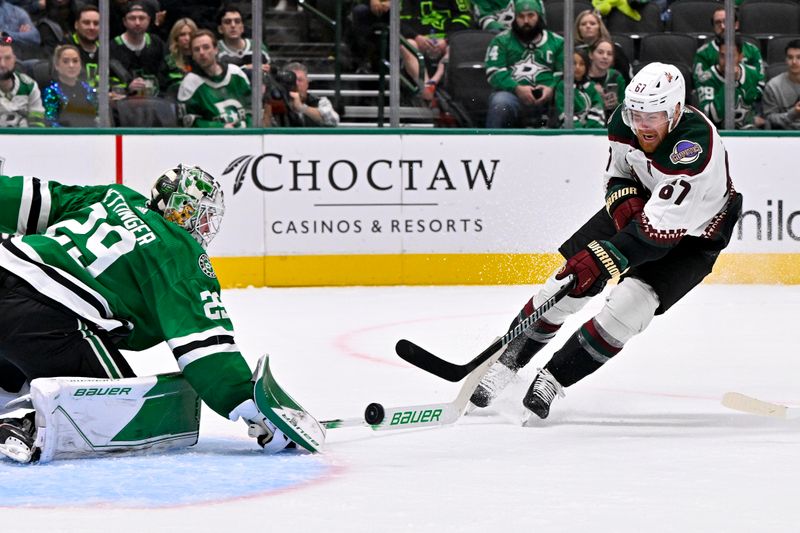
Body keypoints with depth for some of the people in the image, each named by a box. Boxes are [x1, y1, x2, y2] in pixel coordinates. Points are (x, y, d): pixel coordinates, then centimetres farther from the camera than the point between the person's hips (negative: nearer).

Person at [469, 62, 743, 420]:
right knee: (567, 284, -4)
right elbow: (617, 172, 2)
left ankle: (554, 376, -10)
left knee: (631, 300, -23)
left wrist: (602, 258, -44)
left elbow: (658, 229, -40)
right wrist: (623, 198, -20)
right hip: (640, 203, 6)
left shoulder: (696, 148, -39)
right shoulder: (624, 121, -18)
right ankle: (507, 360, 9)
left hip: (692, 232, -6)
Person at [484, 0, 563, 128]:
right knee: (500, 102, -35)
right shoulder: (502, 40, 16)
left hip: (548, 98, 1)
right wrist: (517, 88, -14)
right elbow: (494, 72, 3)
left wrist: (552, 89, -12)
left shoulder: (557, 42, 20)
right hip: (513, 94, -1)